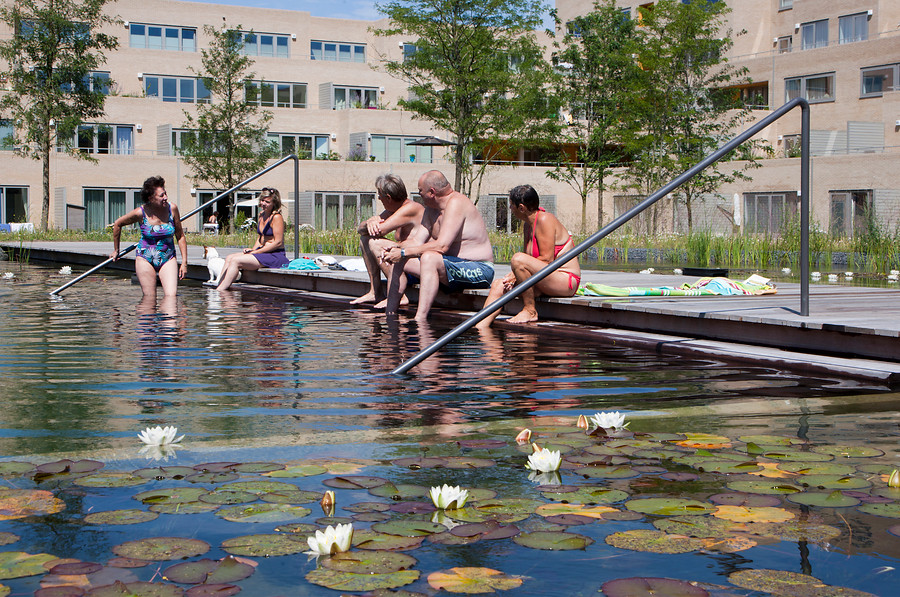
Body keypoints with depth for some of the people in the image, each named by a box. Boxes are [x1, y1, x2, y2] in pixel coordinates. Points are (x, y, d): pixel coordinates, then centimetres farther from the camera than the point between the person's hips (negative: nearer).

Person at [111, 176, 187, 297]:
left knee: (171, 296, -15)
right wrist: (116, 250, 16)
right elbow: (117, 224, 7)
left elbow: (180, 236, 5)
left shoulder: (172, 209, -6)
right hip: (146, 259, -1)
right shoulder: (141, 213, -11)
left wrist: (184, 262, 2)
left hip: (168, 259, 1)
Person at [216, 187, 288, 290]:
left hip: (275, 256, -9)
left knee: (236, 261, -20)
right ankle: (218, 286, -9)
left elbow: (278, 242, -17)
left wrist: (255, 252, -15)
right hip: (262, 252, 9)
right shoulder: (261, 215, 14)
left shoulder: (276, 217, -12)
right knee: (229, 258, -1)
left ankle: (220, 290, -20)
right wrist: (252, 249, 3)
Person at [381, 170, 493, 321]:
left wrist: (404, 252, -24)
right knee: (398, 262, 5)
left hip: (478, 271, -10)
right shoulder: (431, 208, 11)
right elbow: (417, 241, 9)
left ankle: (420, 319, -39)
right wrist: (394, 249, -11)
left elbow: (442, 246, -27)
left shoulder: (456, 203, -19)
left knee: (429, 258, -35)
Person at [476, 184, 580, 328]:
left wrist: (516, 273, -16)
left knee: (517, 259, -29)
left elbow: (547, 260, -20)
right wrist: (514, 276, -8)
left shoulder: (544, 220, -14)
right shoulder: (528, 225, 14)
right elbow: (529, 259, 12)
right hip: (547, 281, 9)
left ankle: (530, 311, -16)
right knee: (498, 286, -5)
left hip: (565, 280, -9)